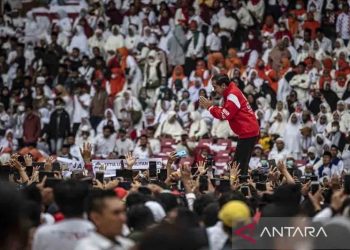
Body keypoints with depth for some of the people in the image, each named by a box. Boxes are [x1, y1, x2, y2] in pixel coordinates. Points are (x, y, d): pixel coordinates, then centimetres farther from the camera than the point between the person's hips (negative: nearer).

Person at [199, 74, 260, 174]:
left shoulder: (232, 95, -15)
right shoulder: (230, 93, 15)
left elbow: (224, 115, -17)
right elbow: (225, 112, 14)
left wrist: (210, 107, -7)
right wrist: (211, 106, 3)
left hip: (248, 132, -10)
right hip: (248, 132, 10)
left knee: (240, 164, -13)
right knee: (239, 163, 10)